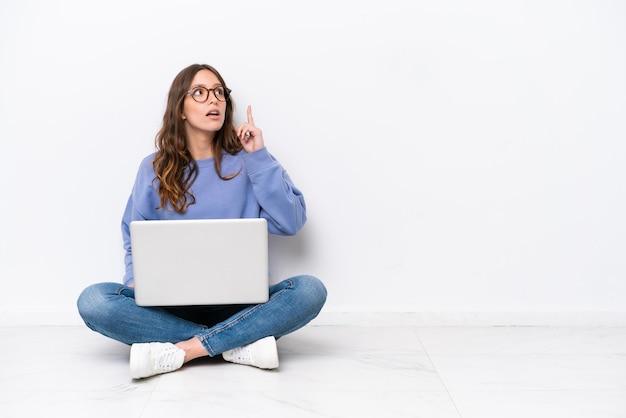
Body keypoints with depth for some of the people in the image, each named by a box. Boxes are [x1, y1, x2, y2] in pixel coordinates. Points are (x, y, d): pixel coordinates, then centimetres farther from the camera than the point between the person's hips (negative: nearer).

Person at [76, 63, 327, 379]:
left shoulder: (246, 162, 4)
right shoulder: (155, 169, 7)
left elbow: (291, 223, -7)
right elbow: (135, 241, 14)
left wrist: (260, 156, -8)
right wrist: (138, 281, -7)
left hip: (238, 304, -1)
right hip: (171, 305, 1)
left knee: (310, 290, -28)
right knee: (94, 301, -25)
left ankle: (179, 351, -28)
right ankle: (239, 345, -25)